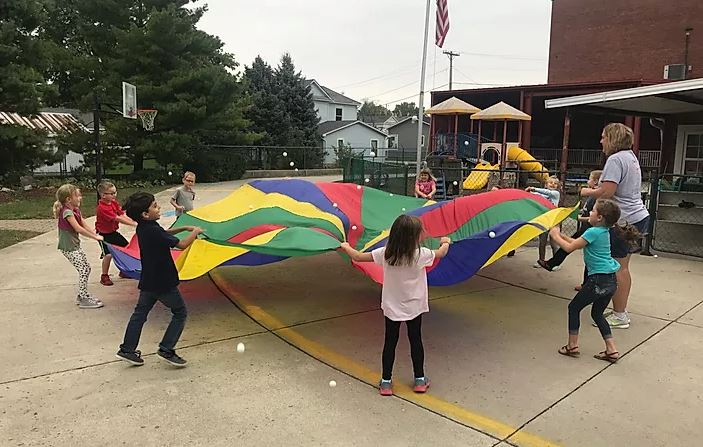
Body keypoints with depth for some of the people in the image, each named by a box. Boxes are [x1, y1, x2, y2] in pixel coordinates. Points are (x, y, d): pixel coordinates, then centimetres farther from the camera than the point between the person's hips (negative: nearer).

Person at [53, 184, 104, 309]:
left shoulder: (76, 210, 9)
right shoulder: (67, 212, -19)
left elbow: (85, 225, 8)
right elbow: (79, 229, -24)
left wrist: (96, 235, -3)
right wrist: (95, 237, -19)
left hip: (75, 245, 9)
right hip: (68, 247, -9)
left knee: (86, 268, 12)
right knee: (83, 270, -9)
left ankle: (82, 295, 23)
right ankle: (84, 300, -2)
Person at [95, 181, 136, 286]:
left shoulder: (114, 202, 0)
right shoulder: (102, 208, -27)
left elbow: (122, 215, -5)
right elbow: (117, 219, -32)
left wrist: (134, 221, -20)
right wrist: (134, 224, -35)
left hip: (113, 232, 9)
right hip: (104, 234, -9)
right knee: (108, 254, -15)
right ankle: (104, 276, 5)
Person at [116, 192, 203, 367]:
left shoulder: (142, 228, 3)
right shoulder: (153, 231, -24)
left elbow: (163, 234, 22)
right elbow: (182, 244, -20)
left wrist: (183, 228, 14)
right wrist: (195, 232, -4)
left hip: (148, 281, 8)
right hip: (163, 282, -8)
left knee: (140, 313, 17)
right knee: (180, 313, 6)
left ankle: (127, 350, 22)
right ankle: (166, 350, 5)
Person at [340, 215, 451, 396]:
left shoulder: (385, 253, -15)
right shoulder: (420, 254, -18)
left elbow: (358, 257, -9)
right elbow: (441, 253, 1)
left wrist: (346, 247, 11)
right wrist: (446, 242, 23)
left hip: (391, 307, 1)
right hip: (414, 307, -1)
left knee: (390, 342, 11)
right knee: (415, 341, 15)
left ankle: (386, 382, 18)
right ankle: (420, 380, 27)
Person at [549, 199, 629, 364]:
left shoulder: (593, 232, -15)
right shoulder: (604, 231, 12)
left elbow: (569, 248, -12)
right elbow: (577, 243, 20)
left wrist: (556, 236, 1)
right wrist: (562, 235, 18)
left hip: (599, 280, -9)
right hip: (611, 281, 9)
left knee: (574, 307, 7)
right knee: (597, 313, 19)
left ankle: (572, 346, 12)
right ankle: (611, 350, 17)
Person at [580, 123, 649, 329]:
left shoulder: (615, 159, -15)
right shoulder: (631, 156, 15)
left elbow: (607, 192, -23)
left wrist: (588, 192, -5)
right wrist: (598, 188, 13)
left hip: (624, 220, -10)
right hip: (639, 217, 10)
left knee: (617, 268, -3)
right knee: (623, 266, 16)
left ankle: (619, 316, 4)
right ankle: (621, 310, 26)